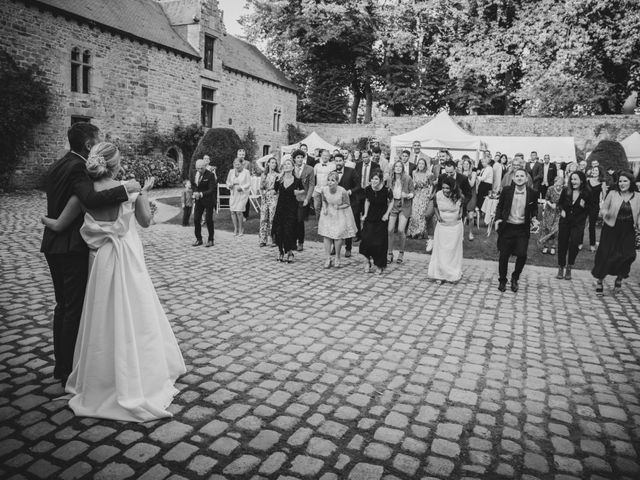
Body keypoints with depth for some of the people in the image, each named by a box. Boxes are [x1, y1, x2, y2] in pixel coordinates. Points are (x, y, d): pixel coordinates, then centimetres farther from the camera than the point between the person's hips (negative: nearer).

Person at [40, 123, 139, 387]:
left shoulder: (56, 166, 13)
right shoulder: (77, 168, -17)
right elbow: (91, 199, -34)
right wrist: (125, 189, -27)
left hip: (54, 246, 9)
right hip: (73, 248, -9)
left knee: (63, 306, 18)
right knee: (75, 309, 0)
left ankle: (61, 365, 29)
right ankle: (70, 372, 10)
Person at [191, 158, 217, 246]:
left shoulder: (210, 175, -15)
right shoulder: (195, 174, 3)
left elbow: (211, 190, -19)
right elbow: (192, 184, 16)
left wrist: (201, 194, -32)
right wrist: (195, 193, -4)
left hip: (208, 200, -5)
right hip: (198, 200, 5)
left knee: (209, 220, -1)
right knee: (196, 219, 4)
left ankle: (210, 240, 11)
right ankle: (199, 239, 17)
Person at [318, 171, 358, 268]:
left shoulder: (342, 191, -25)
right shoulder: (324, 190, -14)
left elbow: (347, 204, -10)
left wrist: (339, 207, -26)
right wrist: (325, 208, -11)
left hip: (341, 215, -3)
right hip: (328, 214, 3)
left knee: (338, 235, -2)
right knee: (326, 235, 0)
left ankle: (337, 258, 19)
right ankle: (328, 258, 11)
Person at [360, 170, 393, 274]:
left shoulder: (386, 190, -17)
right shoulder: (368, 189, -9)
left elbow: (391, 202, 0)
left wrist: (387, 214, -9)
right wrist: (365, 214, 6)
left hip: (381, 219, -2)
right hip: (370, 218, 2)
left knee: (380, 243, 2)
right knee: (367, 239, -11)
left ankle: (379, 266, 19)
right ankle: (368, 260, 13)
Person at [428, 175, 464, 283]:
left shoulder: (459, 197, -12)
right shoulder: (438, 195, -12)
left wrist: (460, 214, 0)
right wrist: (437, 215, -3)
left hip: (455, 227, -1)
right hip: (442, 226, 1)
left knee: (453, 250, 9)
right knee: (440, 251, 3)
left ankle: (453, 274, 22)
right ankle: (440, 275, 12)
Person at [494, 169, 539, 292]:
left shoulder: (532, 193, -2)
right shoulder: (507, 190, -3)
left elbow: (534, 209, 12)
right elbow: (499, 206, 8)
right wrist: (498, 218, -6)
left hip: (522, 229, 0)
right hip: (507, 227, 0)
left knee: (522, 255, -9)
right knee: (504, 256, 6)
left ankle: (515, 278, 18)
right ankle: (502, 280, 25)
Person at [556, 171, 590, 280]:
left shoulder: (586, 193, -8)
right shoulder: (565, 190, -3)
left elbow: (590, 209, 3)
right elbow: (560, 203, 12)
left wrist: (584, 206, -17)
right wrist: (561, 210, -6)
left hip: (578, 223, -2)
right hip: (565, 221, 2)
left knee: (574, 244, -12)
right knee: (562, 244, 6)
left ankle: (569, 268, 7)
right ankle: (561, 268, 20)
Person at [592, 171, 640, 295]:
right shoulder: (612, 194, -2)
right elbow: (604, 208, 2)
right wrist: (605, 213, -20)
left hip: (628, 232, 2)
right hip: (611, 230, -1)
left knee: (627, 255, -7)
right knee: (605, 254, -1)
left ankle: (619, 278, 21)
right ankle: (599, 280, 17)